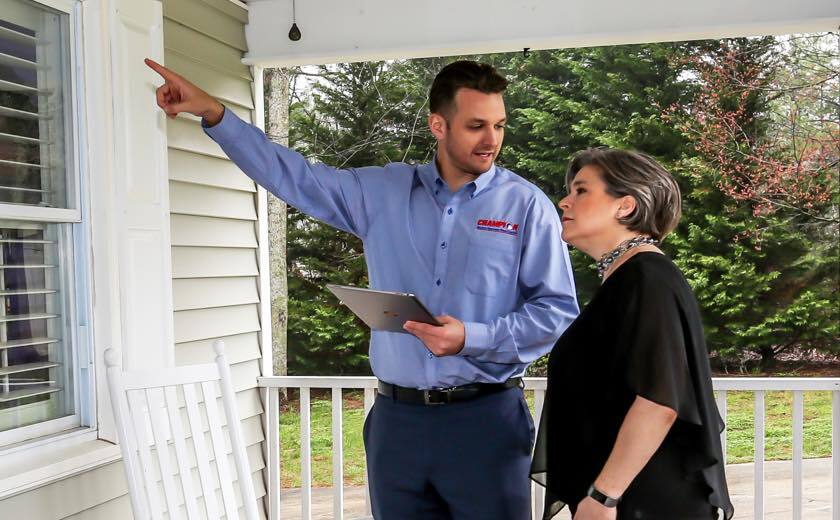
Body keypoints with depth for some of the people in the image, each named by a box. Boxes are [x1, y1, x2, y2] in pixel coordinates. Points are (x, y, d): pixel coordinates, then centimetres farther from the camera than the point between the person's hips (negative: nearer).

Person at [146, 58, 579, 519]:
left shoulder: (526, 204, -1)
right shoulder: (382, 192, 7)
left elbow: (558, 310, -4)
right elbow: (290, 174, 12)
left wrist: (471, 339, -16)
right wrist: (213, 113, 7)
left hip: (486, 418, -2)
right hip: (397, 419, 3)